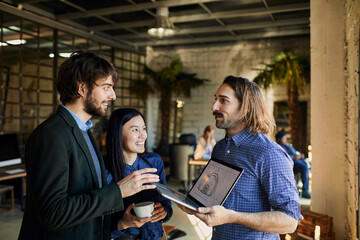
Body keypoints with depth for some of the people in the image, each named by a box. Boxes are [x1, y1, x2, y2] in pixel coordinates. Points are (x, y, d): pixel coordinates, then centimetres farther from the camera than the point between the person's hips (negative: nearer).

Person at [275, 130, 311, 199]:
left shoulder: (289, 146, 36)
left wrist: (301, 155, 6)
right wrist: (293, 157, -17)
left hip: (299, 160, 8)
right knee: (305, 167, -34)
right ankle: (305, 191, -32)